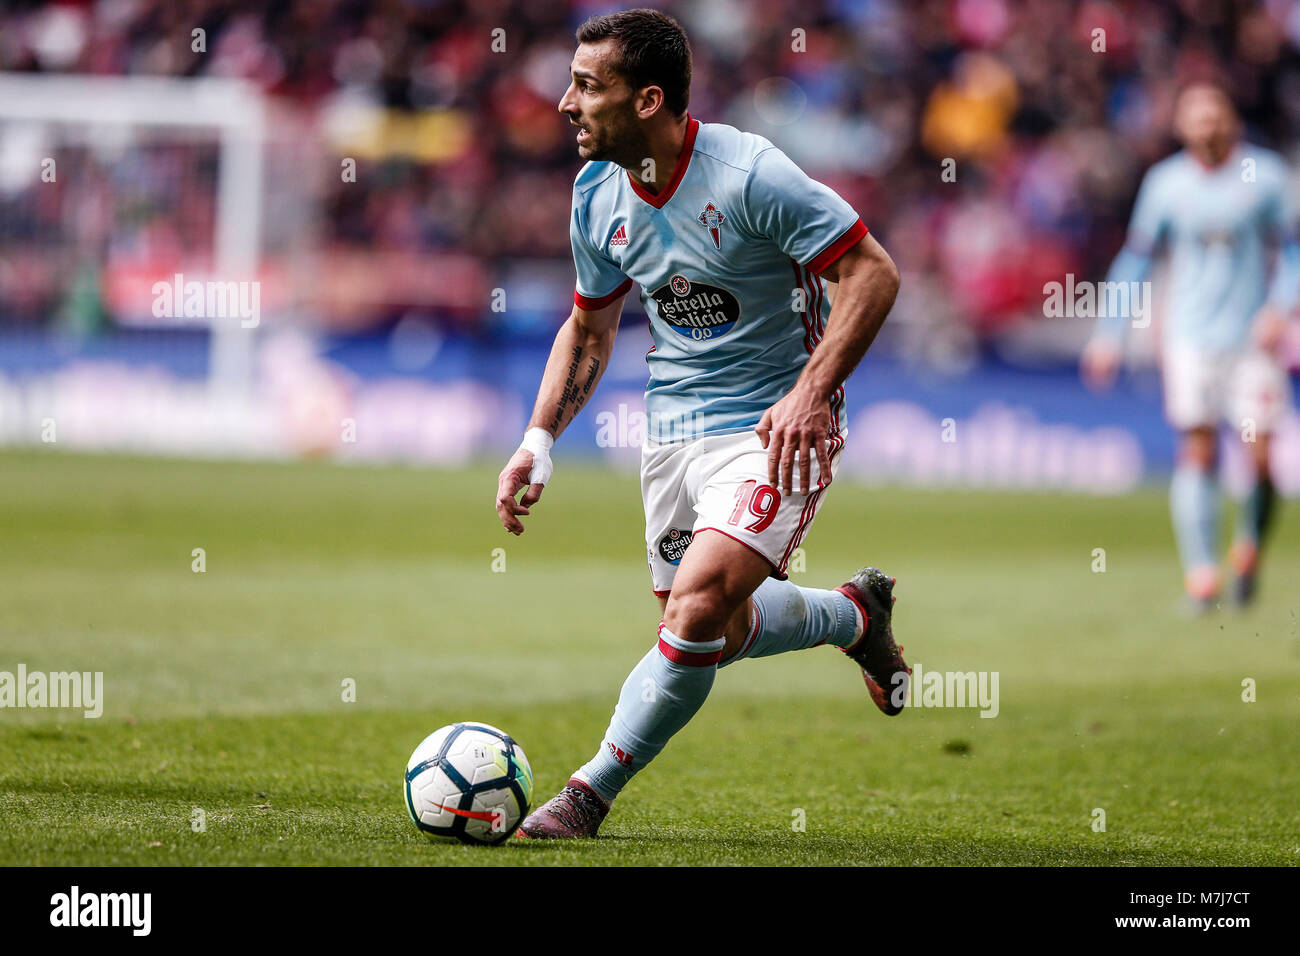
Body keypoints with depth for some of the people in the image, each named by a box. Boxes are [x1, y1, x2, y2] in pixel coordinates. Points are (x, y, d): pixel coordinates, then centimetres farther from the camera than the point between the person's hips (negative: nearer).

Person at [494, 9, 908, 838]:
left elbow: (873, 271, -18)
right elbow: (590, 327, 16)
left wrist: (811, 393, -27)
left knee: (698, 607, -23)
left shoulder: (749, 174, -21)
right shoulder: (598, 194, 1)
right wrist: (539, 441, 4)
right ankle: (857, 615, 39)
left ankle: (591, 793, -9)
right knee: (714, 633, 12)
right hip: (674, 424, 7)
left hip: (774, 431, -7)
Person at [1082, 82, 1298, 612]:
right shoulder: (1165, 183, 5)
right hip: (1190, 336, 1)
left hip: (1252, 339, -1)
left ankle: (1249, 549, 20)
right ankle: (1201, 574, -7)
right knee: (1198, 450, -9)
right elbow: (1136, 257, 12)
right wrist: (1109, 334, 8)